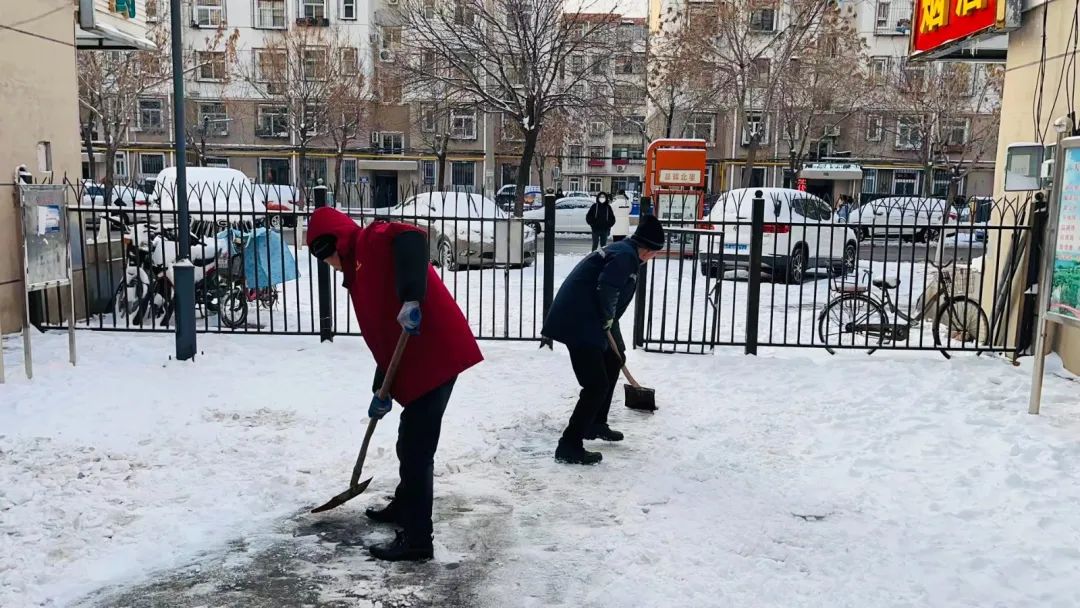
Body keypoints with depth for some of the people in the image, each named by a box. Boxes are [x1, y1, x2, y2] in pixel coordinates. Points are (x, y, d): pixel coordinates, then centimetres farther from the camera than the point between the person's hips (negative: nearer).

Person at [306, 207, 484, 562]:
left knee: (415, 448, -5)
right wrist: (382, 390, 21)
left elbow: (412, 239, -28)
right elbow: (384, 334, 24)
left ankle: (417, 539, 4)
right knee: (410, 442, 24)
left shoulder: (373, 241, -3)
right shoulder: (361, 270, 24)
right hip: (419, 360, 10)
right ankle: (404, 506, 43)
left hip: (436, 355, -10)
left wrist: (411, 299, -38)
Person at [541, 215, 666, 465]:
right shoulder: (626, 255, -12)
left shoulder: (621, 252, 20)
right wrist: (607, 319, -10)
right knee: (597, 385, -10)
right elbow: (607, 288, -27)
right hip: (578, 324, -11)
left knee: (613, 360, 27)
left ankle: (596, 424, 38)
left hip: (585, 322, 11)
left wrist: (610, 326, 31)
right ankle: (569, 445, -5)